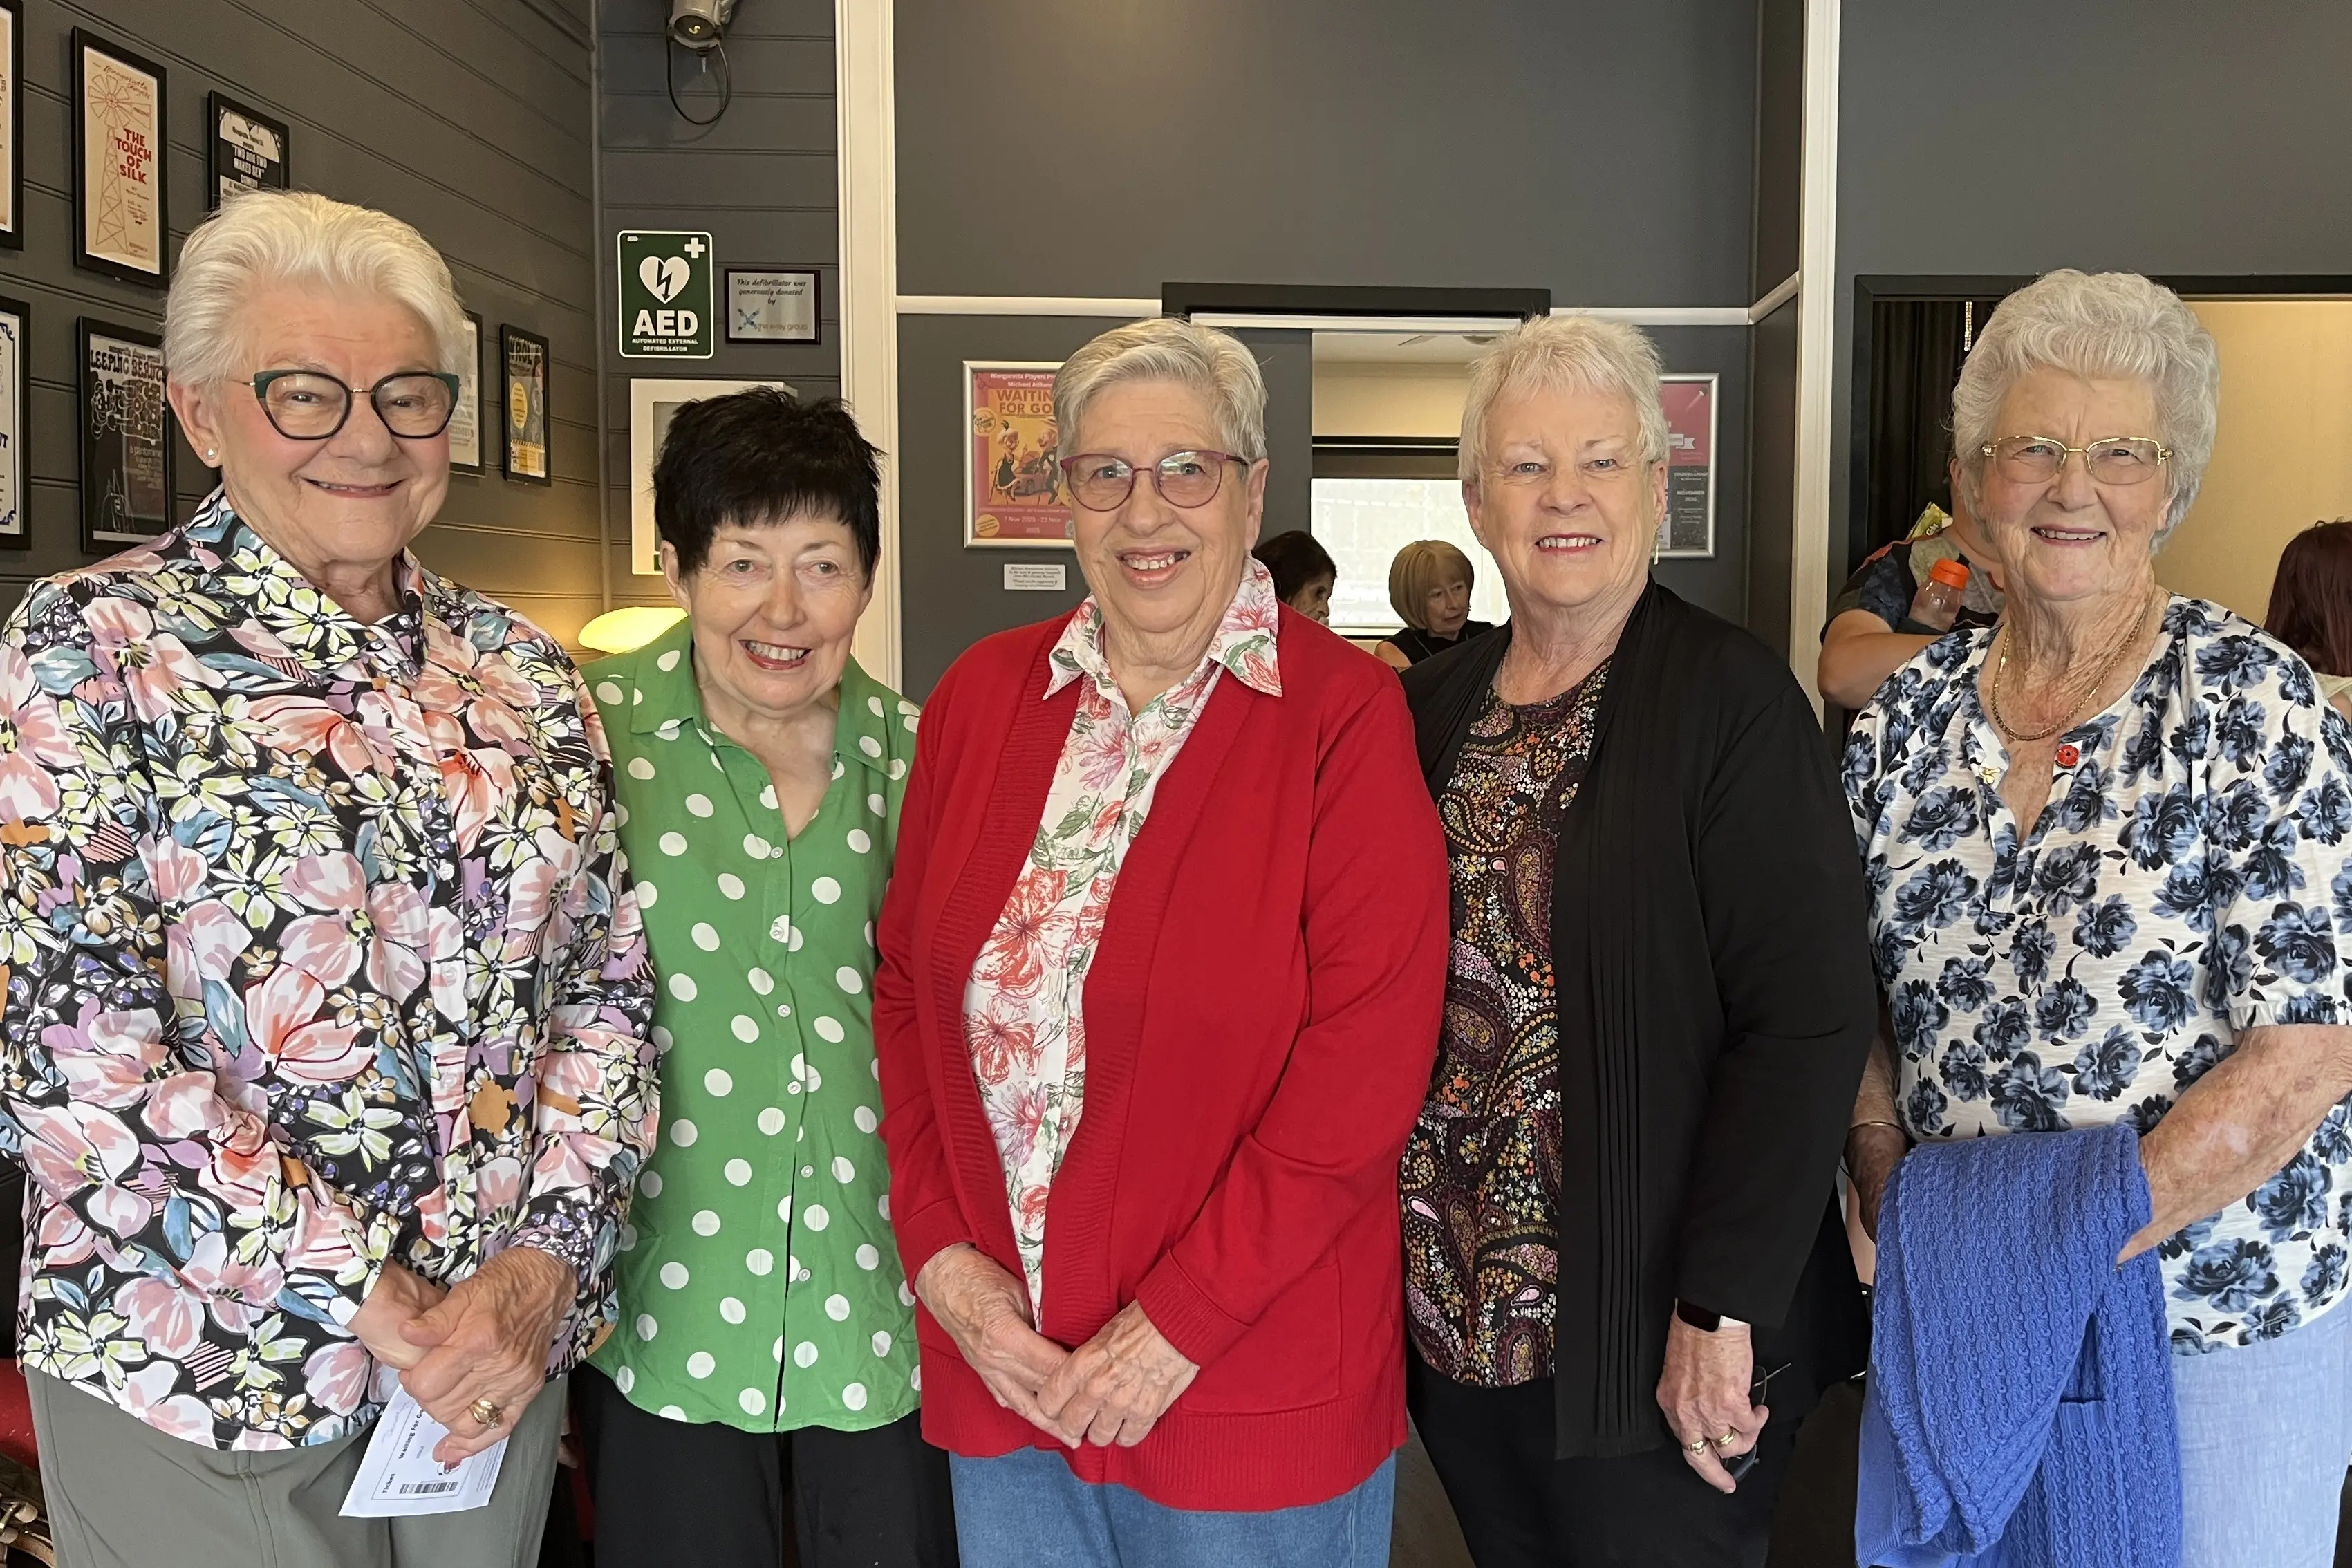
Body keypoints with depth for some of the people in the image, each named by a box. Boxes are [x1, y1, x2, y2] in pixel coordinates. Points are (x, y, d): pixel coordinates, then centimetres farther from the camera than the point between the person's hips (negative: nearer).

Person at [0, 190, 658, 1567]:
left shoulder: (520, 669, 5)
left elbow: (609, 979, 3)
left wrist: (544, 1261, -11)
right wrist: (368, 1299, -17)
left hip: (503, 1343, 4)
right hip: (203, 1370, -4)